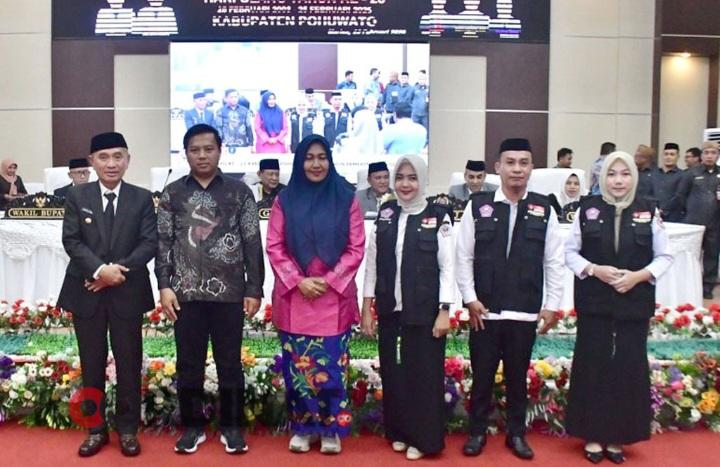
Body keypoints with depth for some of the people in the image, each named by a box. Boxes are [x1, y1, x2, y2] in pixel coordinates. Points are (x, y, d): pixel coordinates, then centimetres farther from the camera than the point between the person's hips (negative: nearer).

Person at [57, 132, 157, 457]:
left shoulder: (142, 198, 2)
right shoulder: (76, 196, 4)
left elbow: (150, 243, -5)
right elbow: (71, 240, -3)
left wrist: (119, 271, -16)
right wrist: (100, 269, -17)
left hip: (128, 292, -1)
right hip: (86, 291, 1)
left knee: (129, 362, 6)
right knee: (92, 363, 9)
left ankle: (128, 429, 19)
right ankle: (96, 429, 22)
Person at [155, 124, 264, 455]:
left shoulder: (239, 191, 2)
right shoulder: (172, 194, 6)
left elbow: (252, 243, 1)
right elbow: (163, 243, 5)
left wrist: (254, 289, -4)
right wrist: (165, 286, -4)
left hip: (229, 292, -1)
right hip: (187, 293, 1)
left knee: (229, 363, 7)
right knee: (189, 364, 10)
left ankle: (231, 427, 21)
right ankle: (193, 426, 24)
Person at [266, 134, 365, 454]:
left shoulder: (346, 199, 2)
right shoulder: (285, 200, 5)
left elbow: (356, 248, -1)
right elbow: (274, 248, 2)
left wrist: (328, 281, -10)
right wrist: (298, 280, -10)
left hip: (334, 296, -1)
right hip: (293, 296, 1)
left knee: (331, 366, 2)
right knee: (297, 366, 5)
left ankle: (330, 429, 16)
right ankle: (302, 428, 19)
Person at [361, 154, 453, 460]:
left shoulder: (438, 217, -5)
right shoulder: (385, 215, 5)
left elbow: (447, 267, -5)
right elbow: (371, 263, 6)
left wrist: (444, 311, -10)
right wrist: (366, 308, 3)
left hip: (425, 311, -3)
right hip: (389, 310, 3)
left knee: (424, 374, 5)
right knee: (392, 373, 10)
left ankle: (423, 438, 19)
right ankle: (398, 432, 27)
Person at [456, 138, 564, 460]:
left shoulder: (544, 209, 1)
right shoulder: (478, 205, -3)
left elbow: (554, 261, 2)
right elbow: (463, 256, -1)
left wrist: (552, 305, 0)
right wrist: (470, 299, -5)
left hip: (525, 312, 1)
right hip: (484, 310, -1)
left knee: (518, 376, 13)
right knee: (482, 375, 10)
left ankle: (516, 434, 30)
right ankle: (477, 432, 27)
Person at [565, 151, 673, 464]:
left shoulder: (648, 212, 1)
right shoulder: (588, 209, 0)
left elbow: (665, 256, 5)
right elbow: (570, 252, 4)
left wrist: (639, 275, -11)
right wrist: (594, 269, -12)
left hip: (634, 303, 1)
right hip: (594, 302, -1)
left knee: (629, 367, 5)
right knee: (593, 366, 4)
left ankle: (618, 436, 20)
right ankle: (593, 435, 17)